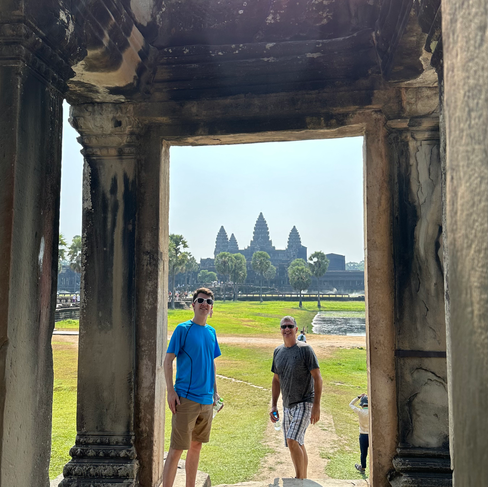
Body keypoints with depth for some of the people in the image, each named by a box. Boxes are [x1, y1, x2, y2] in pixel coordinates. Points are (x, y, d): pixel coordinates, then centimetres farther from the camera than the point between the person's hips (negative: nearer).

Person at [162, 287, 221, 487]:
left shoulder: (211, 332, 11)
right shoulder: (183, 329, -7)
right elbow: (167, 361, -7)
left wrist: (215, 391, 15)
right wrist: (171, 391, -13)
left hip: (206, 399, 6)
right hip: (186, 398, -6)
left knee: (196, 446, 16)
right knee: (177, 449, -4)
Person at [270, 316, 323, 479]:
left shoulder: (305, 349, -10)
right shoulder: (278, 352, 7)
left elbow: (317, 378, -10)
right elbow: (276, 380, 16)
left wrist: (316, 406, -15)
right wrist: (273, 406, 11)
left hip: (304, 403, -6)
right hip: (287, 406, 6)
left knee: (292, 441, -17)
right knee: (298, 444, 14)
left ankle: (299, 479, -1)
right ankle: (304, 479, 28)